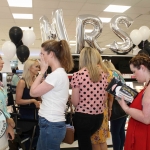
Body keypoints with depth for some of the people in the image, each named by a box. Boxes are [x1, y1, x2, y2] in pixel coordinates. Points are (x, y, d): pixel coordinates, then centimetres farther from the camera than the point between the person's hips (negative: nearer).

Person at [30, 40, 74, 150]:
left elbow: (33, 92, -15)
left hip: (51, 125, -10)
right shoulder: (61, 73, 11)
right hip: (52, 123, 10)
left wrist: (42, 71, -9)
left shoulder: (56, 75, -21)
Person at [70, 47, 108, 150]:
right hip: (99, 116, 5)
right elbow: (104, 98, 8)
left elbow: (75, 102, -12)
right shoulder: (103, 74, 0)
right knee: (87, 140, 31)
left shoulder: (78, 75, -14)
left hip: (83, 117, -5)